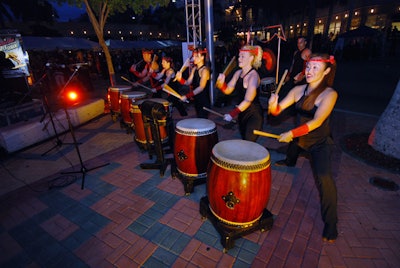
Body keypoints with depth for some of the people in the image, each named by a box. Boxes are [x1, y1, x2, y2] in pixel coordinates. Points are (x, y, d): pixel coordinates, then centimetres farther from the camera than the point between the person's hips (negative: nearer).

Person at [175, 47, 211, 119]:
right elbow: (188, 82, 6)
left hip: (204, 100, -7)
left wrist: (187, 96, -28)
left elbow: (201, 87, -23)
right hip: (197, 99, 8)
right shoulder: (194, 69, 9)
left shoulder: (205, 70, -14)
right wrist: (180, 79, -14)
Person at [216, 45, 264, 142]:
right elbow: (228, 90, 5)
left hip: (254, 115, -7)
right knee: (244, 141, 18)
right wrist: (221, 82, -15)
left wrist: (232, 114, -26)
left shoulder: (253, 76, -19)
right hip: (242, 113, 8)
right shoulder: (238, 73, 4)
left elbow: (248, 100, -24)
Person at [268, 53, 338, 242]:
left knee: (324, 177, -22)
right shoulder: (298, 90, -8)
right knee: (289, 159, 30)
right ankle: (289, 162, 70)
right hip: (299, 137, 5)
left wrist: (292, 133, -36)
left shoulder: (329, 94, -20)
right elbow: (278, 110, -9)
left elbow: (317, 122, -30)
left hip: (320, 142, -5)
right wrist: (273, 105, -31)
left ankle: (330, 222, -3)